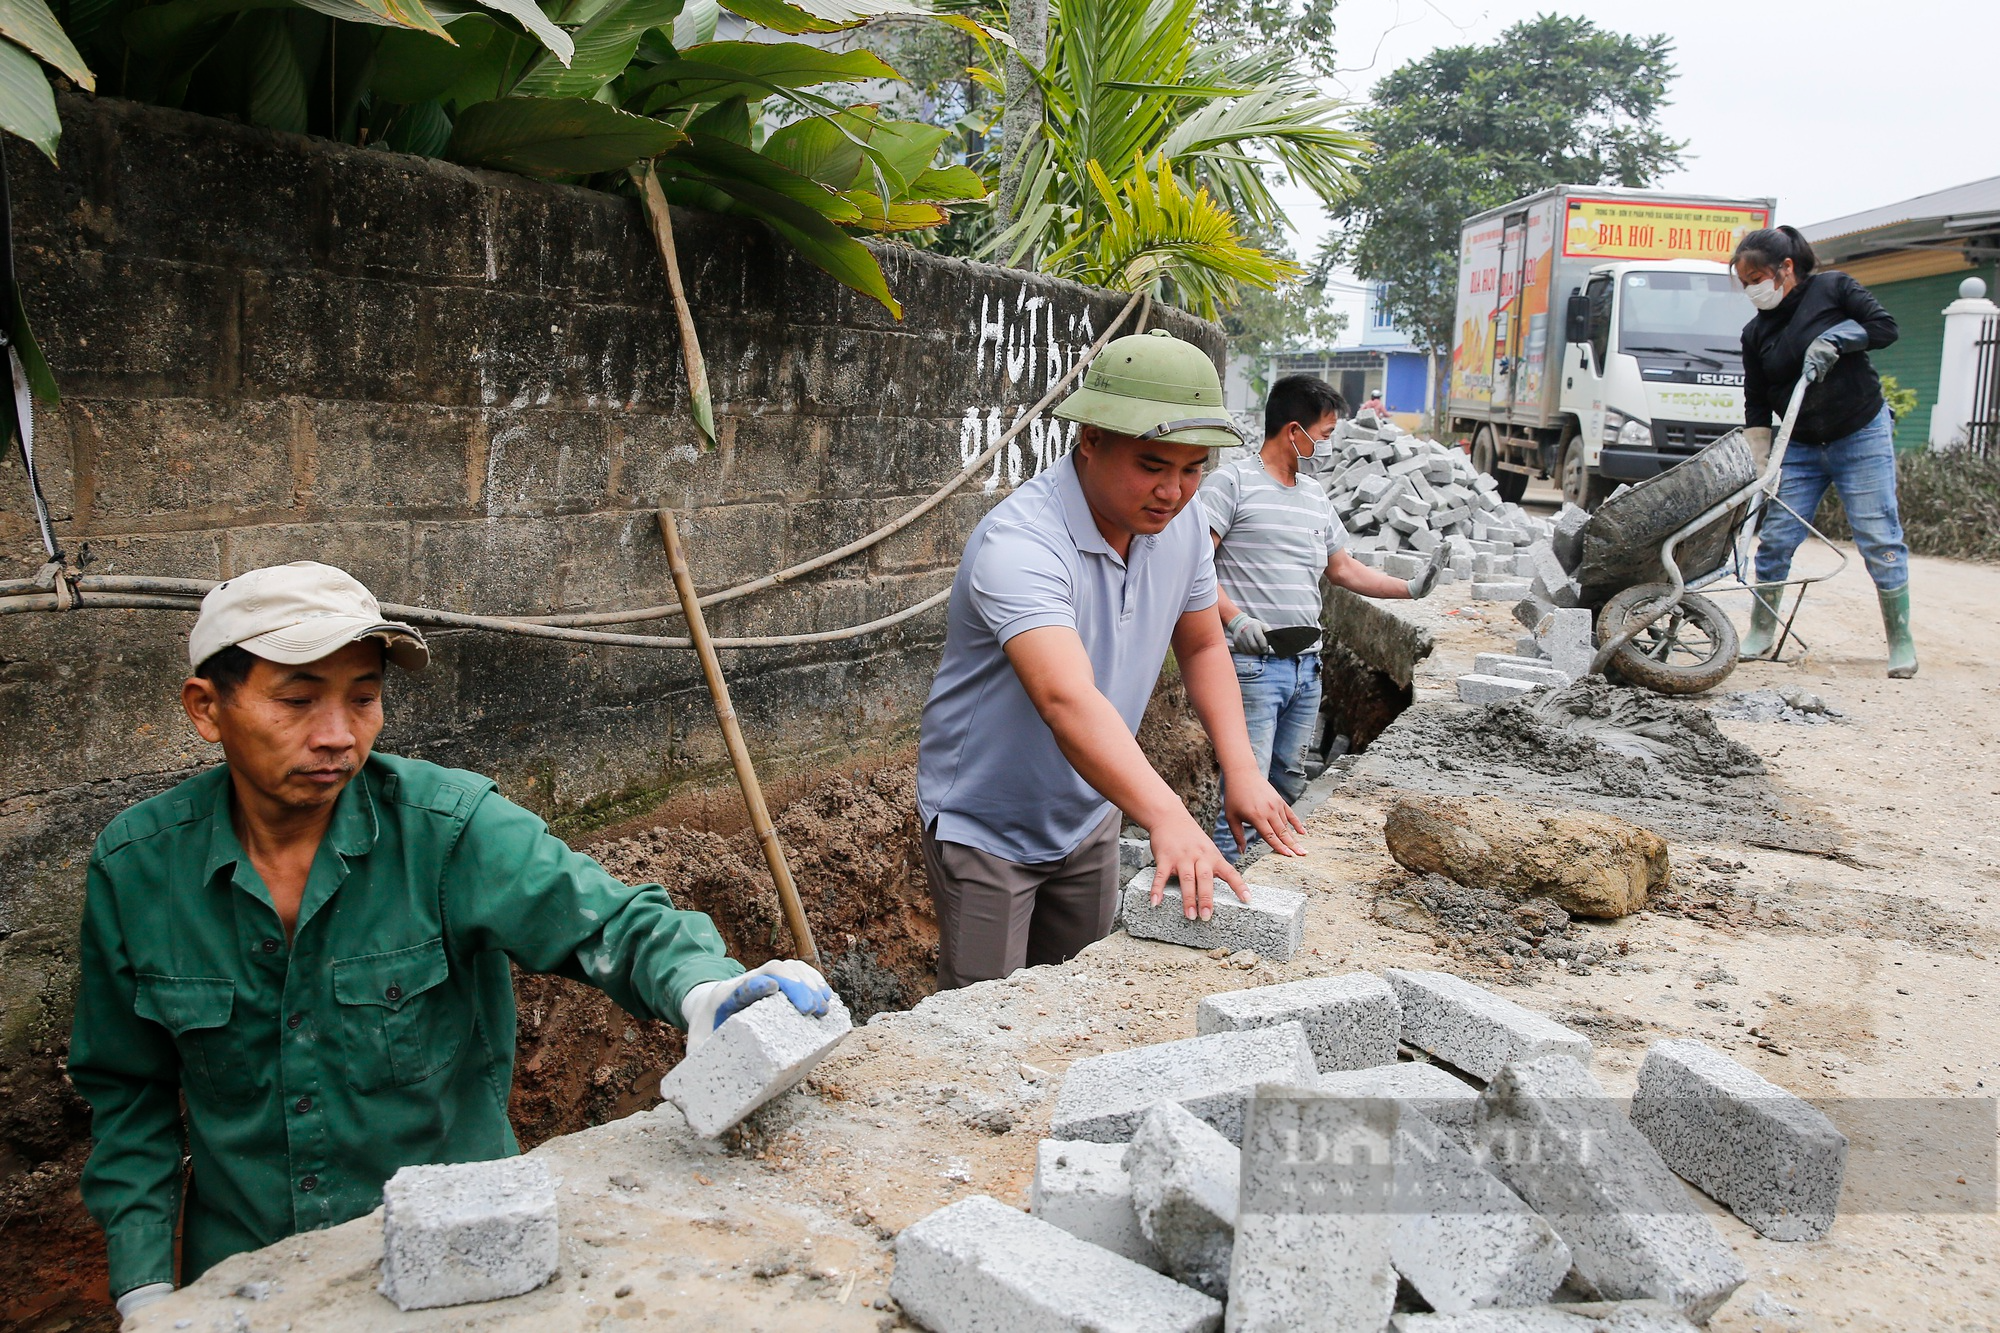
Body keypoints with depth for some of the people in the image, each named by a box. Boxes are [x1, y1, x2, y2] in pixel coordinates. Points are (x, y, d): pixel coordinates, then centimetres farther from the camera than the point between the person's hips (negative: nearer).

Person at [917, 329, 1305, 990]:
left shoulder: (1180, 521, -8)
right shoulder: (1019, 542, -32)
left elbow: (1202, 646, 7)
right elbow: (1068, 701, -46)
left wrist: (1241, 768, -6)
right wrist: (1168, 819, -57)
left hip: (1088, 816, 7)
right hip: (985, 827, -7)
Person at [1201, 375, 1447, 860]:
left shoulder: (1314, 494, 18)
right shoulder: (1232, 481, -7)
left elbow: (1343, 568, 26)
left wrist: (1412, 587, 18)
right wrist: (1235, 619, -24)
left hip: (1306, 664, 8)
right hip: (1253, 662, -8)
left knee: (1289, 785, 14)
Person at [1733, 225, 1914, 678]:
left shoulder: (1833, 288, -5)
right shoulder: (1756, 332, 5)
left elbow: (1886, 326, -7)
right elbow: (1756, 406, 5)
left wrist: (1835, 338, -20)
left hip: (1862, 436, -4)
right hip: (1800, 448, 4)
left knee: (1879, 539, -4)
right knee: (1775, 541, -2)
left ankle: (1901, 641, 5)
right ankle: (1760, 635, 10)